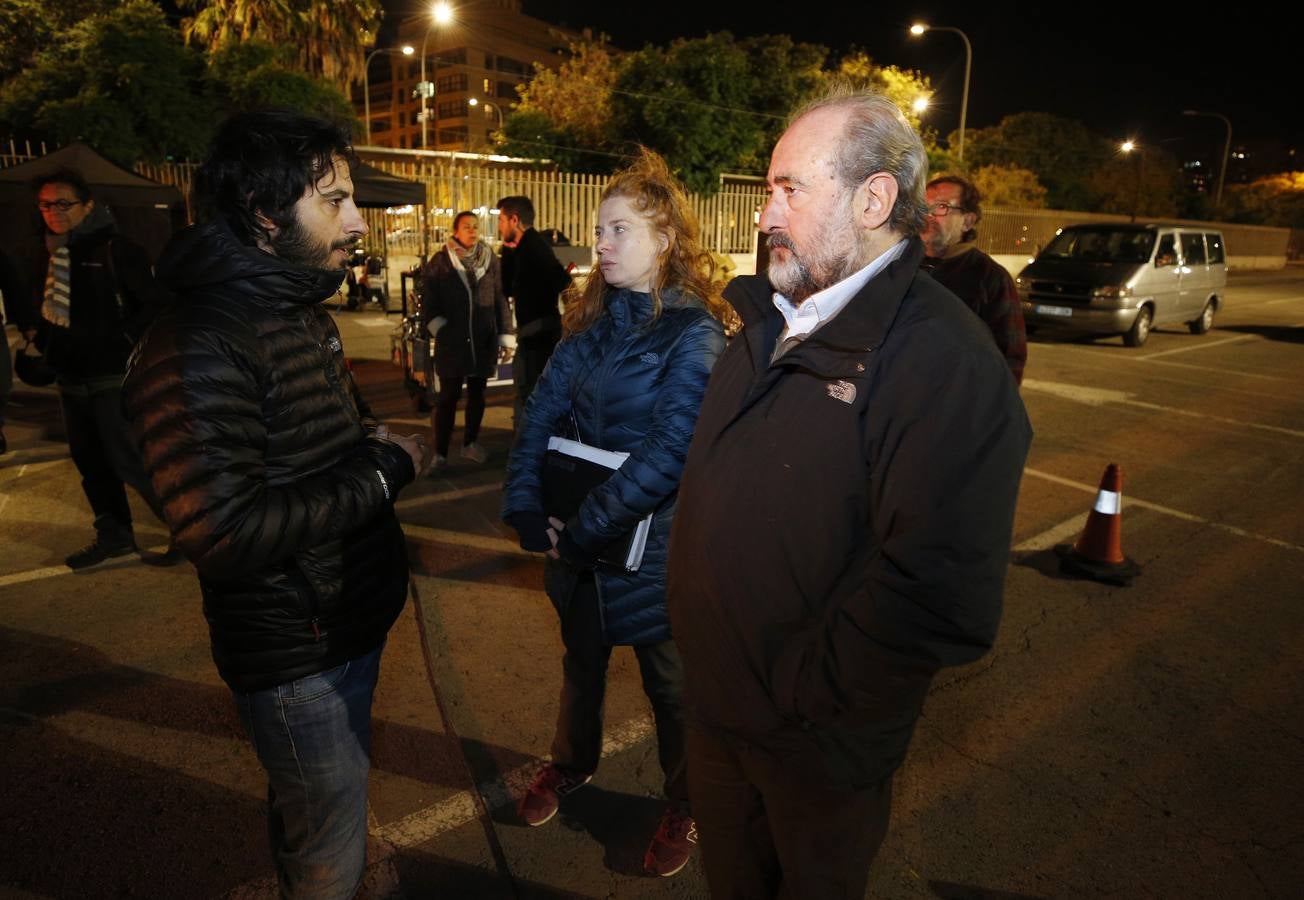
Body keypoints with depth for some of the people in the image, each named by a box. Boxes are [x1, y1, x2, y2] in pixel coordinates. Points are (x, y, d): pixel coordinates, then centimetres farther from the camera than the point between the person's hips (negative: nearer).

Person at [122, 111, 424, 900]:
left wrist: (378, 443, -2)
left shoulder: (309, 316, 9)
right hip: (297, 654, -9)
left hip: (355, 619, 9)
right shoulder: (197, 347, -23)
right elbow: (226, 532, -28)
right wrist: (383, 474, -20)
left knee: (315, 814, 30)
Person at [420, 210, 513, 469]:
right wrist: (439, 329, -8)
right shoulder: (440, 262, -2)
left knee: (477, 394, 14)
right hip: (451, 341, -3)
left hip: (483, 340, 3)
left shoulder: (491, 260, 4)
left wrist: (506, 337, 1)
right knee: (448, 396, 0)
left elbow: (500, 300, 4)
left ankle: (470, 443, 30)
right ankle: (440, 453, 6)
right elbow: (428, 300, 1)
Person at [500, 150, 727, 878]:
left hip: (652, 548, -5)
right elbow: (542, 413, -1)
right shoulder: (593, 319, 2)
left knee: (670, 686, 15)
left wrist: (585, 531, -22)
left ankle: (685, 805, 39)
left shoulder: (694, 332, -17)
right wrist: (526, 510, -12)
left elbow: (670, 453, -24)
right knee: (582, 662, 25)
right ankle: (573, 763, 51)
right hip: (578, 544, 6)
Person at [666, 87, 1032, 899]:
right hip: (714, 704, 7)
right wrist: (687, 611, 9)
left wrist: (795, 687, -22)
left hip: (817, 743, -7)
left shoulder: (942, 359, -25)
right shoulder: (769, 327, 4)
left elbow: (940, 594, -32)